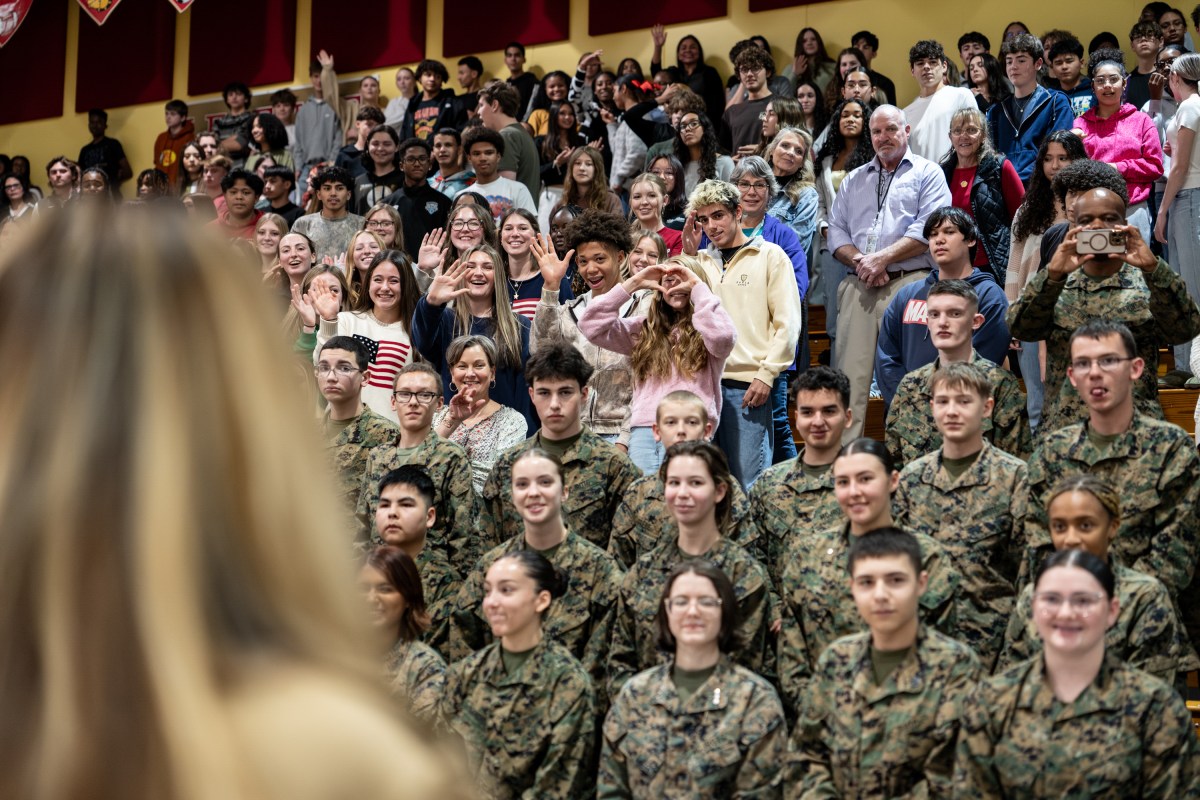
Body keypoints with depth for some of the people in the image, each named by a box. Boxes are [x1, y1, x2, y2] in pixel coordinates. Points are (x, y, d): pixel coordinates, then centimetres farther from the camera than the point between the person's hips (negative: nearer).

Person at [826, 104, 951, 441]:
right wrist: (859, 261, -4)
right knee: (849, 374, -3)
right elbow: (836, 232, 16)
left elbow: (928, 229, -4)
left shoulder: (927, 174, 10)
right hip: (858, 286, 4)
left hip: (907, 283, -4)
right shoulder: (854, 180, 24)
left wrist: (883, 258, -11)